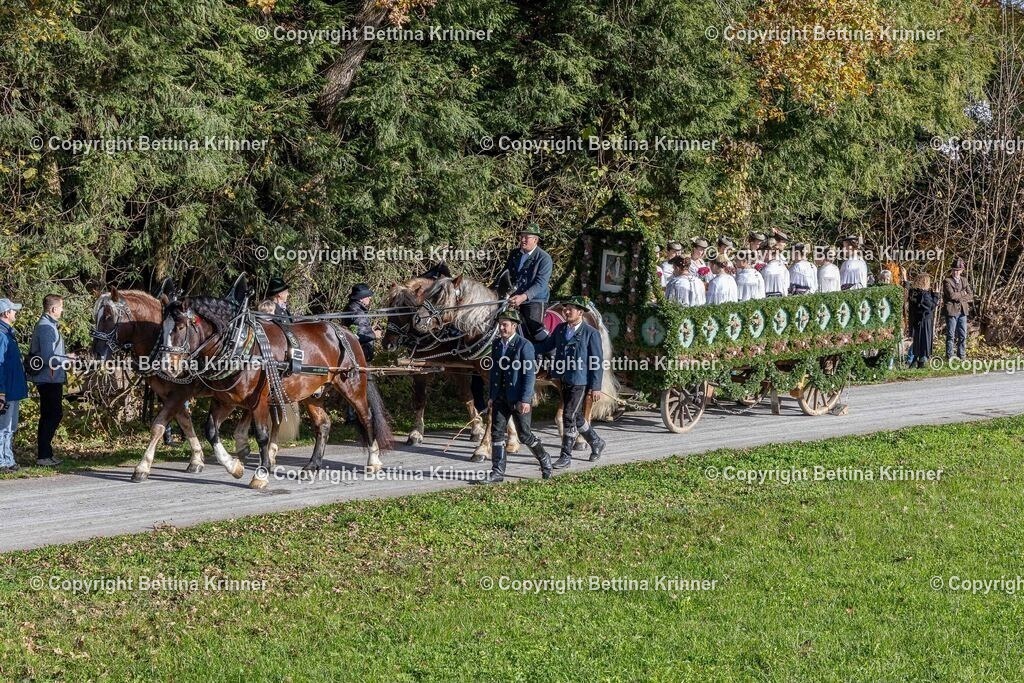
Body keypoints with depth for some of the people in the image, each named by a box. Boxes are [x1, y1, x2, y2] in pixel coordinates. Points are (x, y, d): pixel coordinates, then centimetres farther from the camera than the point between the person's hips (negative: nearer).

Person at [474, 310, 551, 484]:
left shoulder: (524, 345, -11)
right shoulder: (496, 344, 9)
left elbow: (530, 375, -14)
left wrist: (525, 400, -19)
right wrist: (492, 396, 12)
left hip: (518, 398, -6)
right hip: (500, 397, 6)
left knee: (524, 435, 2)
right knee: (497, 433, 0)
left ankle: (544, 459, 27)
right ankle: (497, 472, 3)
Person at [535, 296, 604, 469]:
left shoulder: (591, 333, -10)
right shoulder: (560, 328, 7)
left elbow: (597, 362, -9)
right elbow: (546, 345, 16)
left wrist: (595, 387, -12)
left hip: (580, 382, -7)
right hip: (565, 381, 7)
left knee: (569, 417, -9)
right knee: (576, 416, 16)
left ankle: (566, 456, 0)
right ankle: (596, 443, 37)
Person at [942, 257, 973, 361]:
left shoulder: (964, 280, 14)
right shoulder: (947, 281, -4)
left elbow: (971, 296, 8)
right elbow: (951, 295, -17)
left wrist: (959, 297, -7)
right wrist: (963, 293, -4)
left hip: (963, 310, 5)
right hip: (952, 310, -5)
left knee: (963, 335, 6)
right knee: (951, 335, -2)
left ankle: (962, 356, 13)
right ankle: (949, 357, 3)